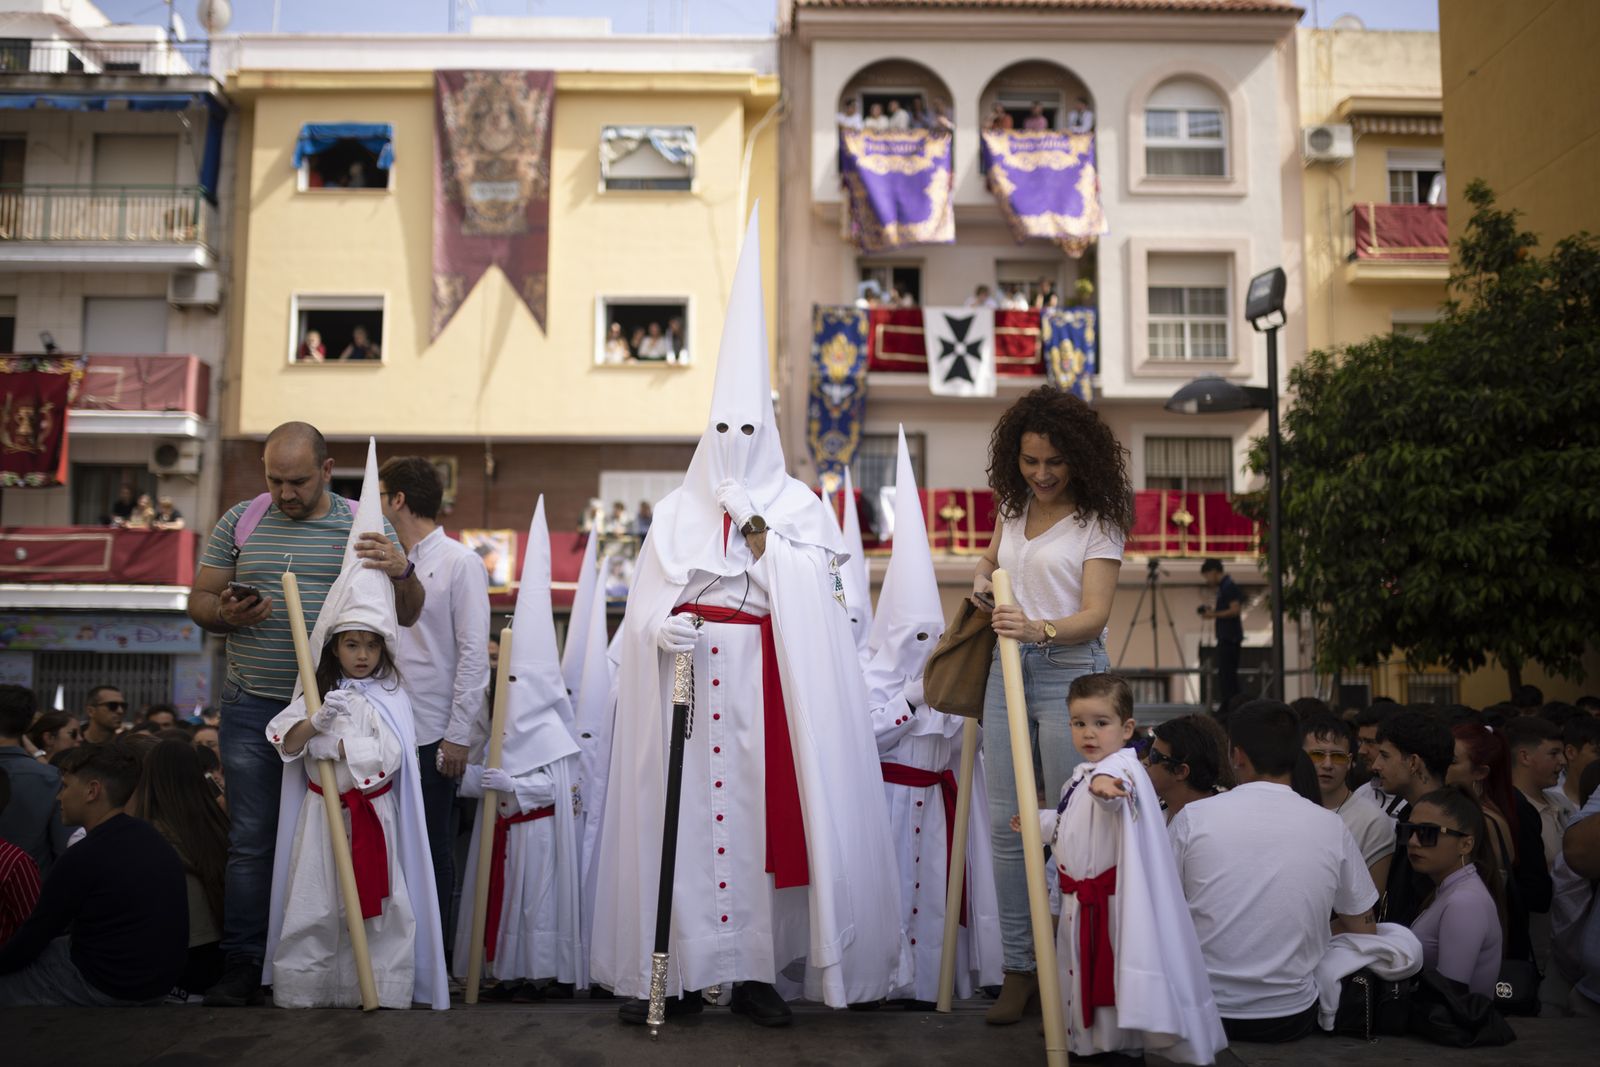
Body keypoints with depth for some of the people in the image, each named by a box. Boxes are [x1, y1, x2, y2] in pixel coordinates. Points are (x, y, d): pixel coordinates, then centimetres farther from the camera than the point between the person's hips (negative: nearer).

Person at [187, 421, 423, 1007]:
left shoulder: (364, 527, 4)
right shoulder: (240, 521, 7)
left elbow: (407, 615, 4)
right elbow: (199, 599, 11)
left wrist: (403, 572, -17)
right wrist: (226, 615, -12)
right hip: (252, 708, 1)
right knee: (250, 841, 3)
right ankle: (243, 965, 10)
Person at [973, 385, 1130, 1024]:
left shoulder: (1098, 521, -4)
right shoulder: (1014, 508, 13)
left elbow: (1094, 615, -11)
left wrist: (1040, 629, -29)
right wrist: (982, 577, 12)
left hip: (1069, 672, -6)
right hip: (1009, 668, 6)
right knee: (1005, 824, 4)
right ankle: (1018, 967, 12)